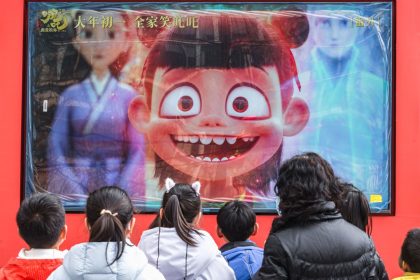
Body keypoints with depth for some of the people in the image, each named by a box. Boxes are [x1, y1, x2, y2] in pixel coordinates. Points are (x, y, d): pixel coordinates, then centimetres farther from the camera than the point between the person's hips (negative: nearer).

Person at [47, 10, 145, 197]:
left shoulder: (127, 95, -1)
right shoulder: (71, 95, 1)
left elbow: (137, 150, -2)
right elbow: (56, 148, -1)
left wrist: (121, 194, -12)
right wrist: (73, 192, -12)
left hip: (117, 183, 0)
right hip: (76, 184, 0)